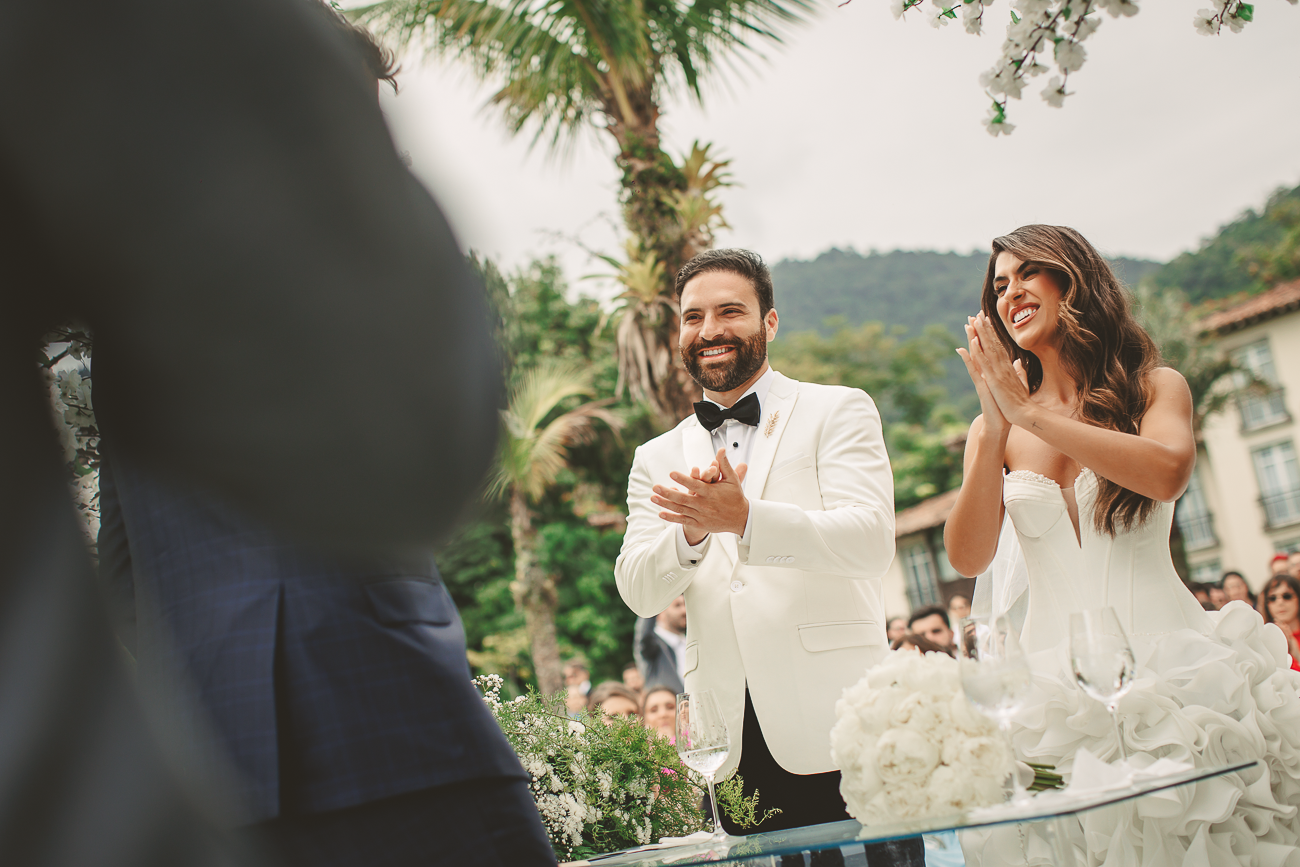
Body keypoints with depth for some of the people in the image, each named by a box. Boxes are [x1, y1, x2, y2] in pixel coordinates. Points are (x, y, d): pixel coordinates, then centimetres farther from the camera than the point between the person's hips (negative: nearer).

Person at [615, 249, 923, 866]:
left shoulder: (838, 411, 4)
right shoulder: (657, 458, 14)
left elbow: (871, 539, -11)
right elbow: (638, 592, 3)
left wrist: (745, 519, -27)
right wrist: (691, 533, -18)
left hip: (835, 729, -3)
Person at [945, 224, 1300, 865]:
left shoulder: (1156, 388, 4)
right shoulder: (994, 430, 7)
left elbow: (1169, 472, -19)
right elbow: (968, 558, -4)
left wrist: (1029, 411, -15)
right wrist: (997, 426, -12)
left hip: (1163, 654, -1)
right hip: (1056, 670, 1)